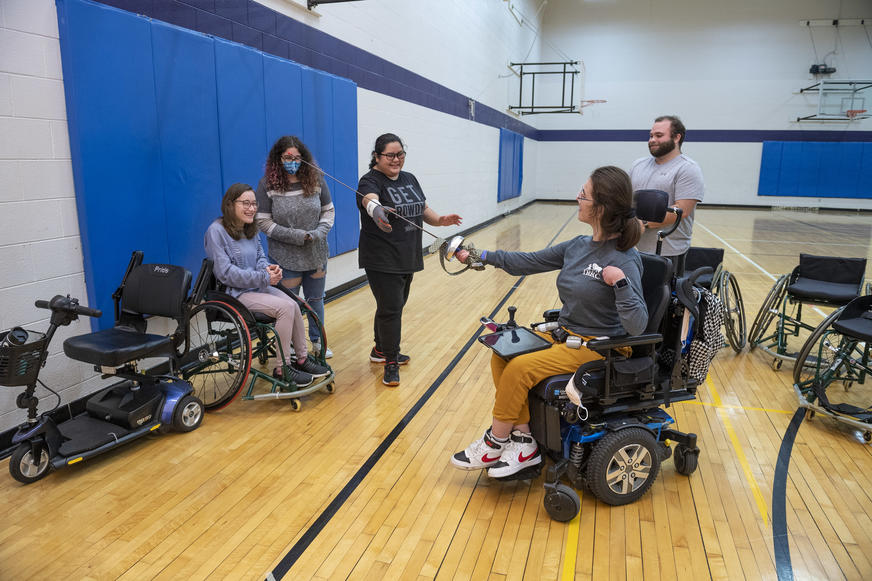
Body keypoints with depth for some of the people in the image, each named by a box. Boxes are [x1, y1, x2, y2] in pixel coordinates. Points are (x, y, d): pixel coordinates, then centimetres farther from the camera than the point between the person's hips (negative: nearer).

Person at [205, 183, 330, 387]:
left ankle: (301, 358, -3)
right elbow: (226, 273, -18)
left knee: (293, 305, -17)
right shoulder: (217, 231, -13)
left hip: (259, 286, 7)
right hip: (235, 293, -7)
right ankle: (282, 368, -13)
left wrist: (268, 269, -8)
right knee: (285, 307, -24)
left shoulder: (251, 229, 12)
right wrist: (264, 278, -20)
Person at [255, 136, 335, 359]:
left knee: (316, 299, 18)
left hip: (316, 254, 4)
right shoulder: (267, 185, -9)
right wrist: (298, 236, -17)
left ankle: (318, 341, 37)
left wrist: (319, 232, -12)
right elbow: (263, 222, -10)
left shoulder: (315, 180, 0)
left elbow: (328, 210, 8)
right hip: (286, 257, -3)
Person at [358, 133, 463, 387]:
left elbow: (423, 210, 16)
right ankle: (391, 363, 5)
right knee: (390, 309, -6)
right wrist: (377, 210, -57)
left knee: (393, 306, 17)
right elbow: (370, 199, -35)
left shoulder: (409, 179, 11)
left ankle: (381, 350, 34)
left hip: (408, 258, 7)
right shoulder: (371, 181, -12)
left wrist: (440, 220, -4)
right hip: (382, 261, -7)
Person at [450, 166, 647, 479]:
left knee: (520, 368, -22)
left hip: (597, 347, -8)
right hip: (564, 333, 8)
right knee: (501, 355, -10)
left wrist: (620, 282, -33)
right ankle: (523, 442, -3)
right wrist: (479, 256, 9)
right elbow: (527, 262, 10)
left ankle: (494, 444, 0)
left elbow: (637, 326, -23)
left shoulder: (625, 259, -19)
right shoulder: (577, 246, 3)